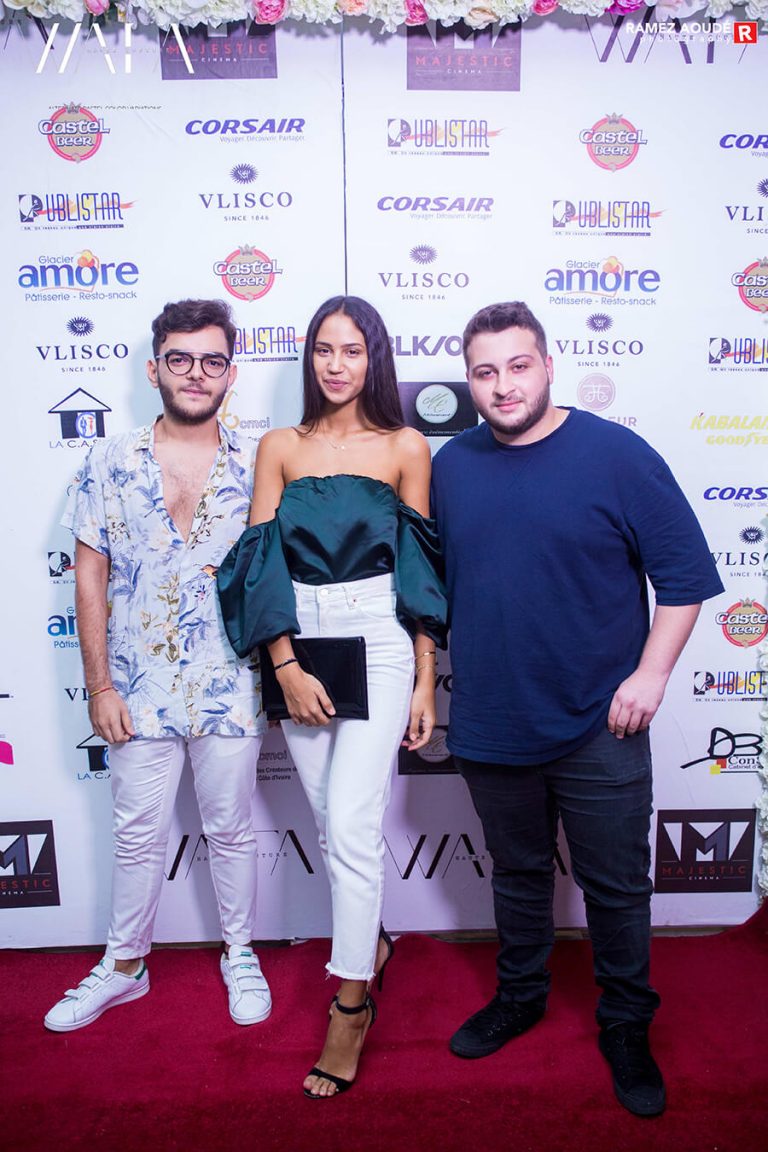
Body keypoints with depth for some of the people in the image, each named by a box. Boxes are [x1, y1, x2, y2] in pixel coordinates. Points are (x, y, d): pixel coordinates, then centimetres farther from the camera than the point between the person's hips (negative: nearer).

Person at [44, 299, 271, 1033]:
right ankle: (124, 966, 36)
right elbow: (90, 578, 0)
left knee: (231, 831, 14)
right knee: (138, 835, 15)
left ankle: (240, 957, 36)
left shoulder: (256, 467, -2)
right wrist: (99, 684, -3)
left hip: (230, 689, 0)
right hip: (139, 689, 1)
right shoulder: (110, 463, -1)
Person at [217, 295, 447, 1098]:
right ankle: (369, 939, 39)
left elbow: (422, 572, 1)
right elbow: (262, 564, 1)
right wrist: (286, 665, -9)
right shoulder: (280, 447, 6)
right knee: (330, 822, 13)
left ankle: (351, 1003, 12)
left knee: (350, 825, -7)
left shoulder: (405, 448, 1)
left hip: (379, 645, -3)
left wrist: (425, 680, -2)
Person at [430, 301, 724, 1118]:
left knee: (616, 888, 12)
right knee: (518, 873, 21)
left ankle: (626, 1027, 35)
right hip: (489, 724, 3)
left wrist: (650, 673, -13)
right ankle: (519, 996, 44)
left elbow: (684, 572, -7)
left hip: (597, 729, -3)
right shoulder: (452, 466, 2)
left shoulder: (617, 455, -9)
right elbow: (435, 582, 11)